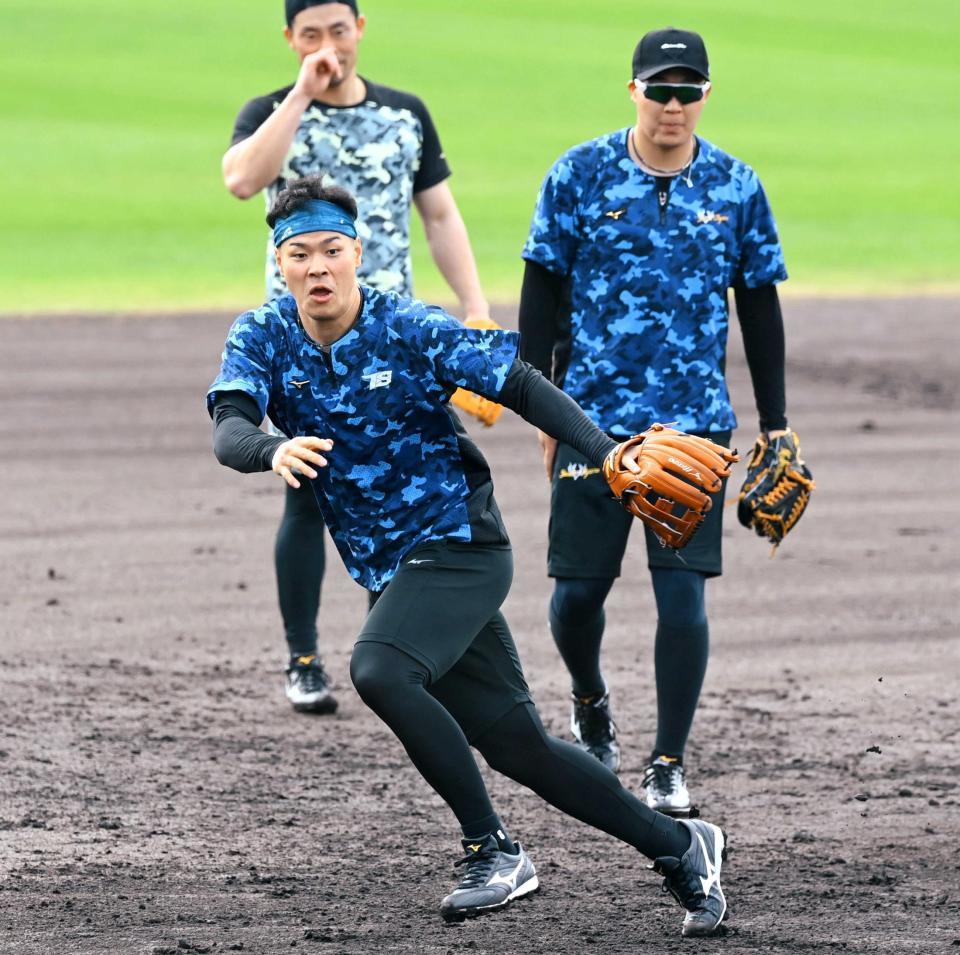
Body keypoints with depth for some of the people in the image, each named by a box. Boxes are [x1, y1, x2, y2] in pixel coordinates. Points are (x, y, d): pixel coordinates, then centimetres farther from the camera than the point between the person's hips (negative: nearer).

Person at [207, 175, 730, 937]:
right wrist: (272, 452, -43)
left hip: (458, 544, -6)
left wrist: (608, 453, -30)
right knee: (515, 744, 7)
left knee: (380, 672, -30)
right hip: (389, 567, 6)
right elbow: (228, 431, -19)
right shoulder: (263, 338, -3)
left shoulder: (411, 331, -14)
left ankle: (494, 852, -19)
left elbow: (523, 388, -14)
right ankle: (678, 847, 22)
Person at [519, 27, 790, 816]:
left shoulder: (738, 188, 3)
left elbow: (760, 309, 10)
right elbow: (541, 297, 2)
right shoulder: (578, 176, -1)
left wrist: (776, 424, 8)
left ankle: (668, 766, 3)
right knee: (578, 588, 3)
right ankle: (591, 705, 35)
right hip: (593, 417, 0)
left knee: (683, 593, -7)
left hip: (695, 421, 0)